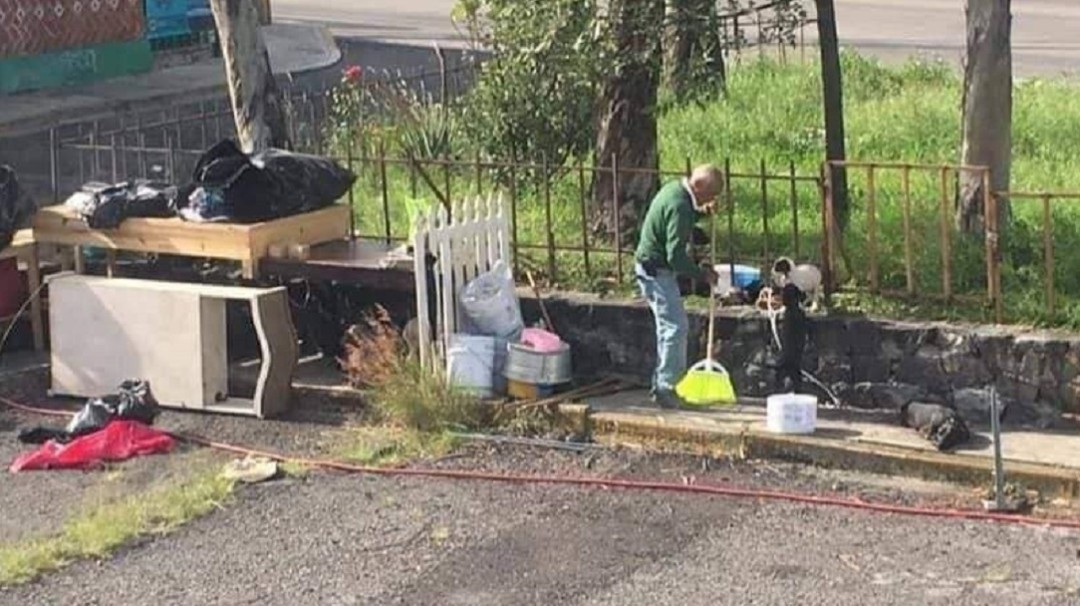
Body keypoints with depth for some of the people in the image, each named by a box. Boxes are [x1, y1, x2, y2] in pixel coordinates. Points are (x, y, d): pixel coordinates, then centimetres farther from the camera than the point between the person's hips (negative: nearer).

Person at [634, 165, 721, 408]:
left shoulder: (675, 189, 6)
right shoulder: (679, 205, -25)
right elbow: (676, 256, -26)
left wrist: (701, 213, 9)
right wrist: (702, 274, -14)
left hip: (651, 267, 10)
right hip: (657, 271, -10)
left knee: (669, 327, 15)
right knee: (676, 327, -9)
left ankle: (661, 383, 21)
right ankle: (665, 388, -7)